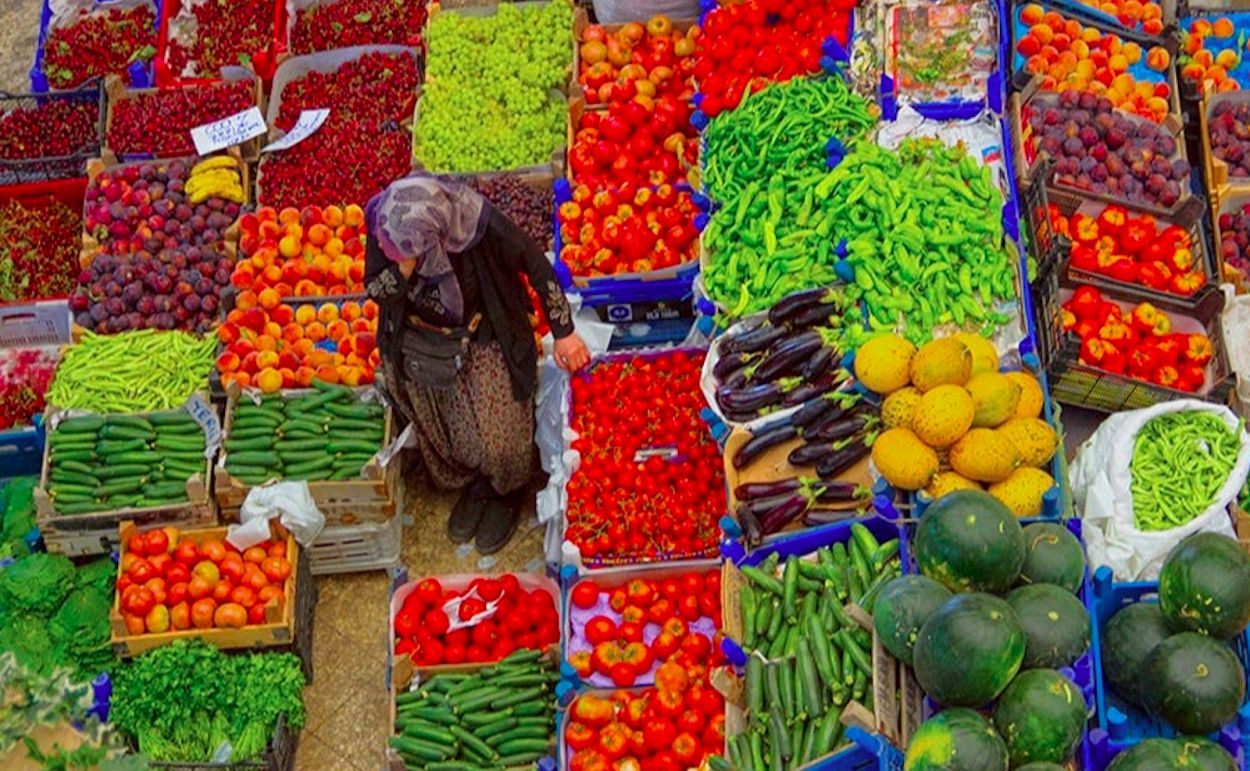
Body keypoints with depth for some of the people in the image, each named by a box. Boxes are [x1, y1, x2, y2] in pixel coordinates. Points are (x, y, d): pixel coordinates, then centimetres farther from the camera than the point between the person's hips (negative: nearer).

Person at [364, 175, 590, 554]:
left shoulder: (477, 221, -36)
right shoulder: (381, 219, -27)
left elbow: (537, 266, -21)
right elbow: (375, 290, -15)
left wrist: (563, 333, -13)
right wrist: (404, 269, -39)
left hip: (482, 341, -3)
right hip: (421, 346, 3)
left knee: (496, 434, 6)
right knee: (439, 430, 20)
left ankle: (506, 492, 39)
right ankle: (473, 484, 49)